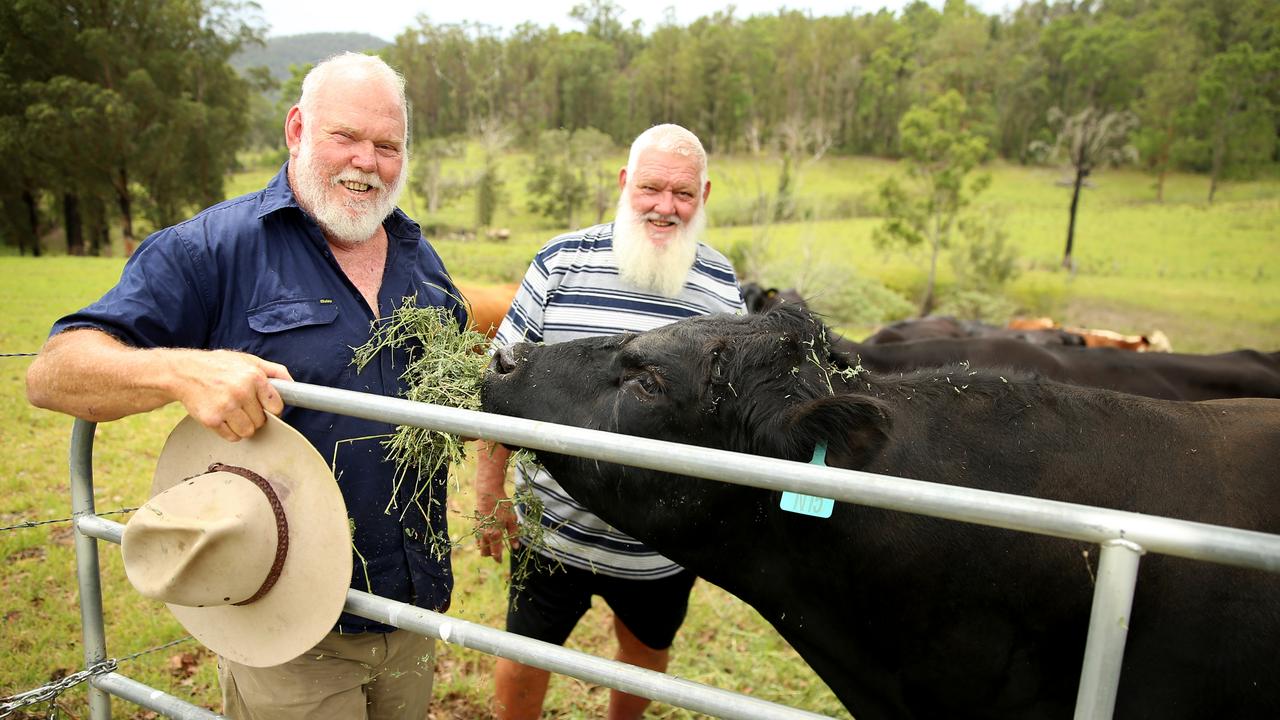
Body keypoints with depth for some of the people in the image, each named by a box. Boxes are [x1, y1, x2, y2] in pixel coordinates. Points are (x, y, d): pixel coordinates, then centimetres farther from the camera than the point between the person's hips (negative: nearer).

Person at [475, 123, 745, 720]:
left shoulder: (723, 285, -3)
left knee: (647, 654, 24)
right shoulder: (562, 262, -8)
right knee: (525, 657, 16)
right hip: (554, 528, -1)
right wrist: (489, 494, -2)